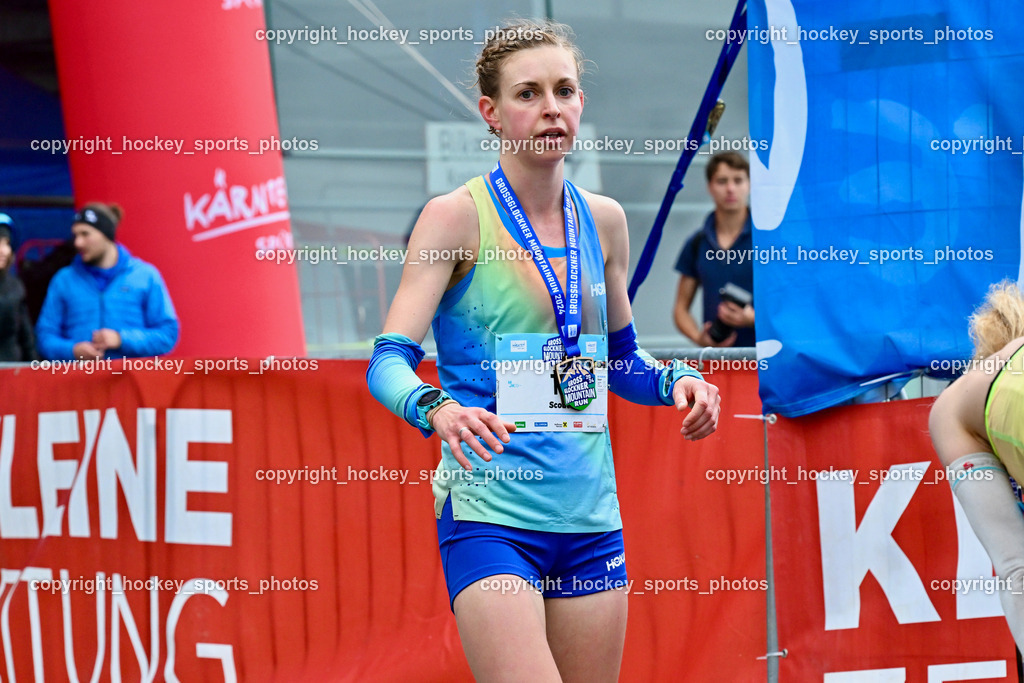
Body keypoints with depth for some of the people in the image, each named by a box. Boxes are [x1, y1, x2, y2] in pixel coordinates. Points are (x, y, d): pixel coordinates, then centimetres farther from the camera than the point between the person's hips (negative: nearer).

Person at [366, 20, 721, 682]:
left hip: (590, 513, 6)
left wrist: (676, 380, 1)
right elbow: (389, 360, -11)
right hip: (490, 514, -6)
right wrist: (436, 408, -32)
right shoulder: (457, 216, -5)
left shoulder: (604, 220, 11)